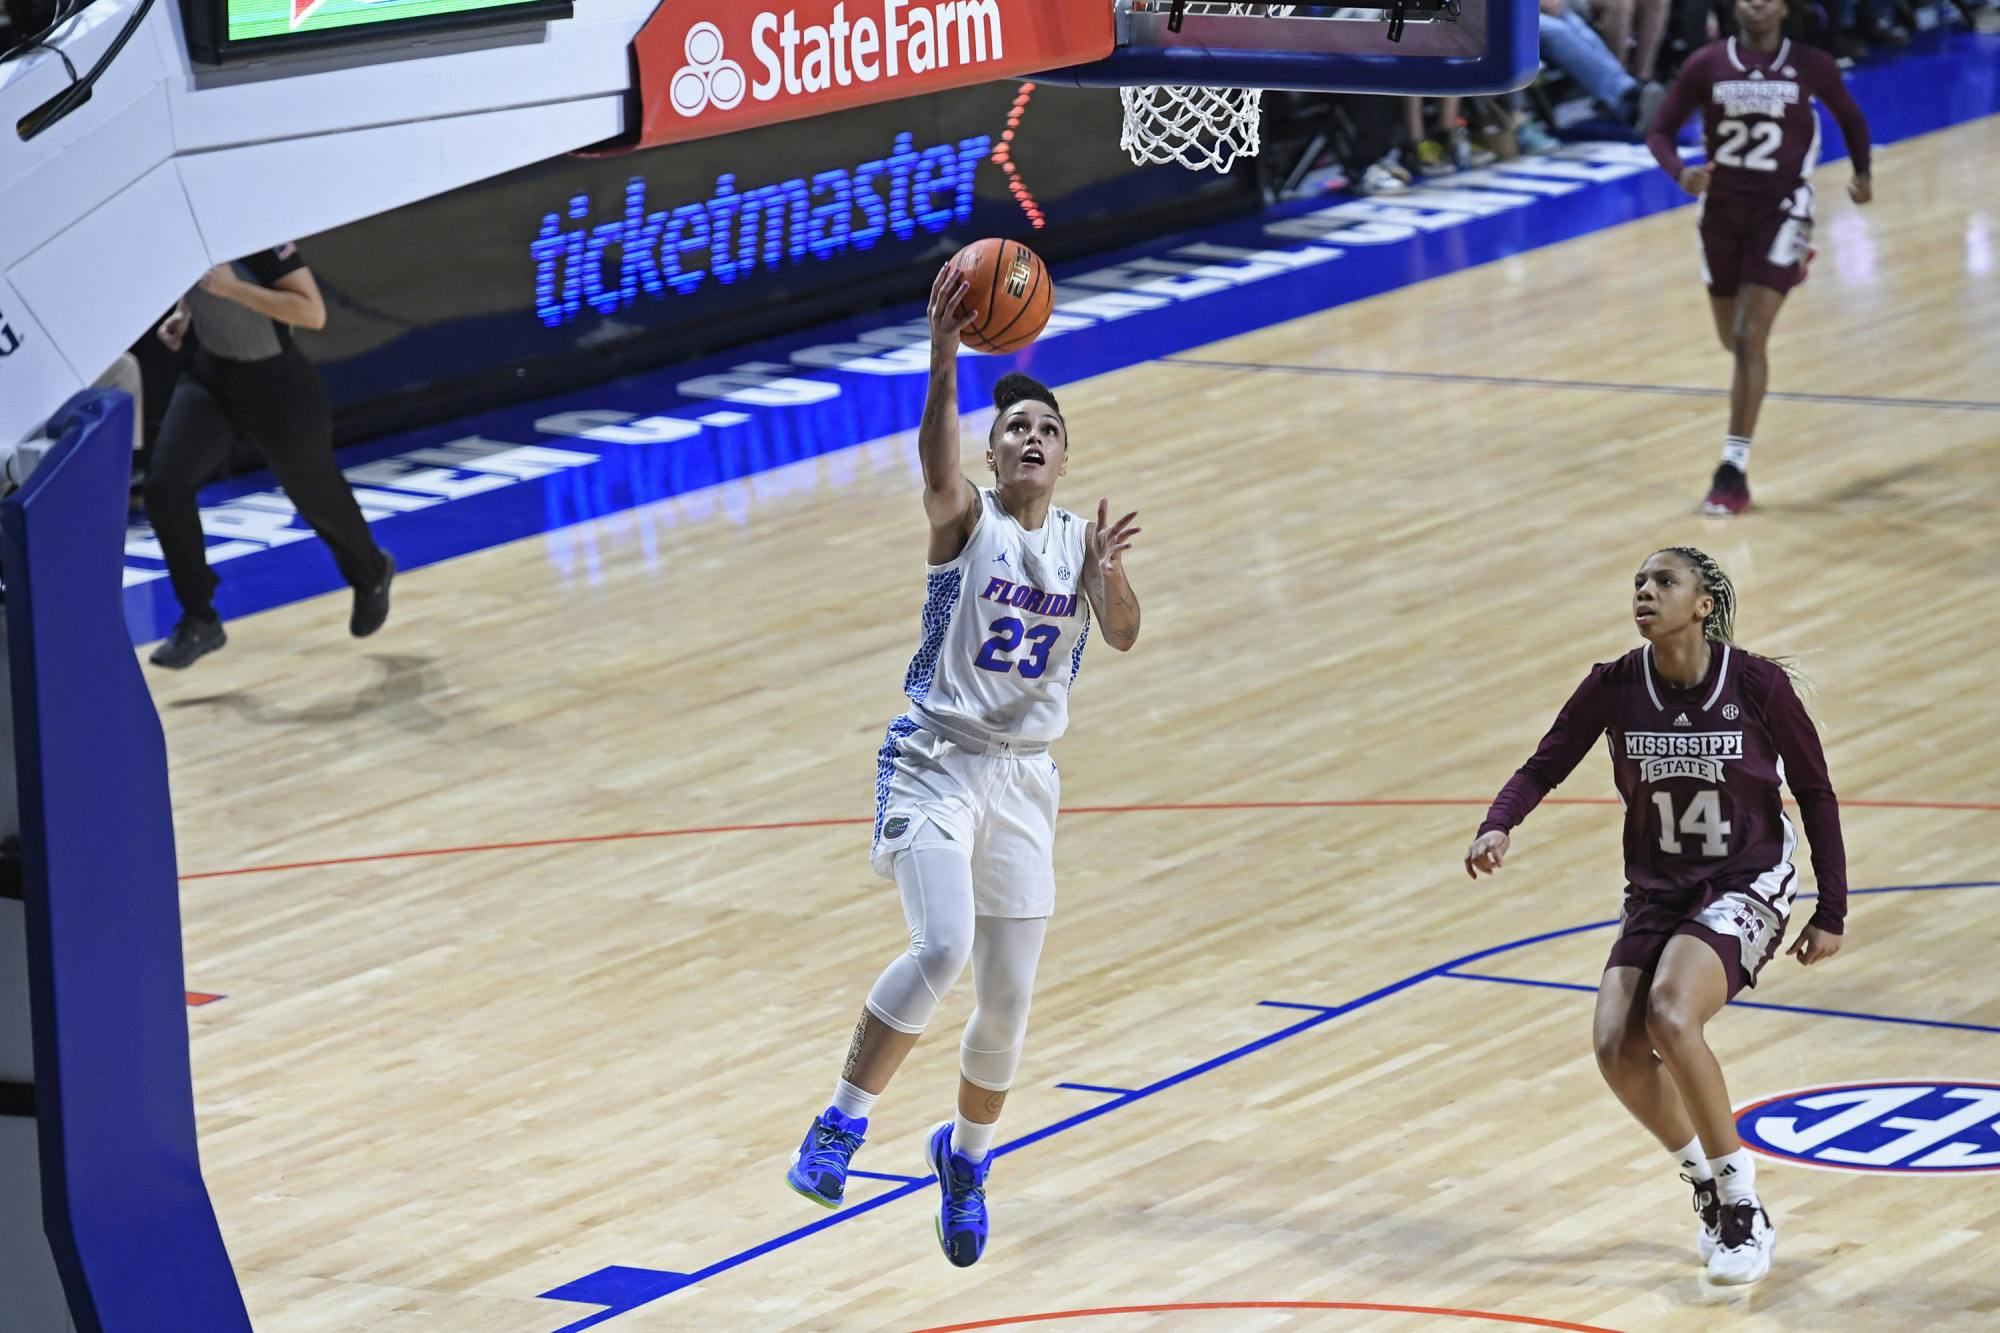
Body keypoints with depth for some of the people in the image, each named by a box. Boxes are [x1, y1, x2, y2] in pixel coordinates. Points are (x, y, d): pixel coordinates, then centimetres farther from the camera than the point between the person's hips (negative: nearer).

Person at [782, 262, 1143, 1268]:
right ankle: (840, 1125, -13)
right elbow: (936, 469, -28)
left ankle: (966, 1156, 34)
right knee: (941, 949, -26)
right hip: (936, 762, -4)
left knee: (1008, 1000, 8)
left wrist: (1108, 573, -32)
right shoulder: (966, 519, -5)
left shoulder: (1083, 542, 6)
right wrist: (943, 360, -45)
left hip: (1024, 779, 4)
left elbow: (1122, 637, -10)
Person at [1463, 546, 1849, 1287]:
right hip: (1657, 892, 4)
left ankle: (1742, 1206, -13)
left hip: (1746, 887, -4)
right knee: (1618, 1049, -16)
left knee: (1670, 1017, -30)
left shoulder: (1757, 685, -16)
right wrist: (1497, 828, -25)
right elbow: (1544, 767, -3)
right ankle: (1708, 1186, 12)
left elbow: (1814, 792, -5)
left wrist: (1831, 913, -2)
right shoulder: (1614, 688, -8)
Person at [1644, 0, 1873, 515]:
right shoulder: (1706, 64, -5)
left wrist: (1863, 173, 4)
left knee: (1750, 340, -15)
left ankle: (1735, 471, -12)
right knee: (1732, 339, 19)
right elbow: (1660, 132, -1)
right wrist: (1681, 173, -20)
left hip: (1780, 212, -3)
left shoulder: (1812, 67, -6)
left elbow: (1851, 119, 14)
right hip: (1722, 211, 3)